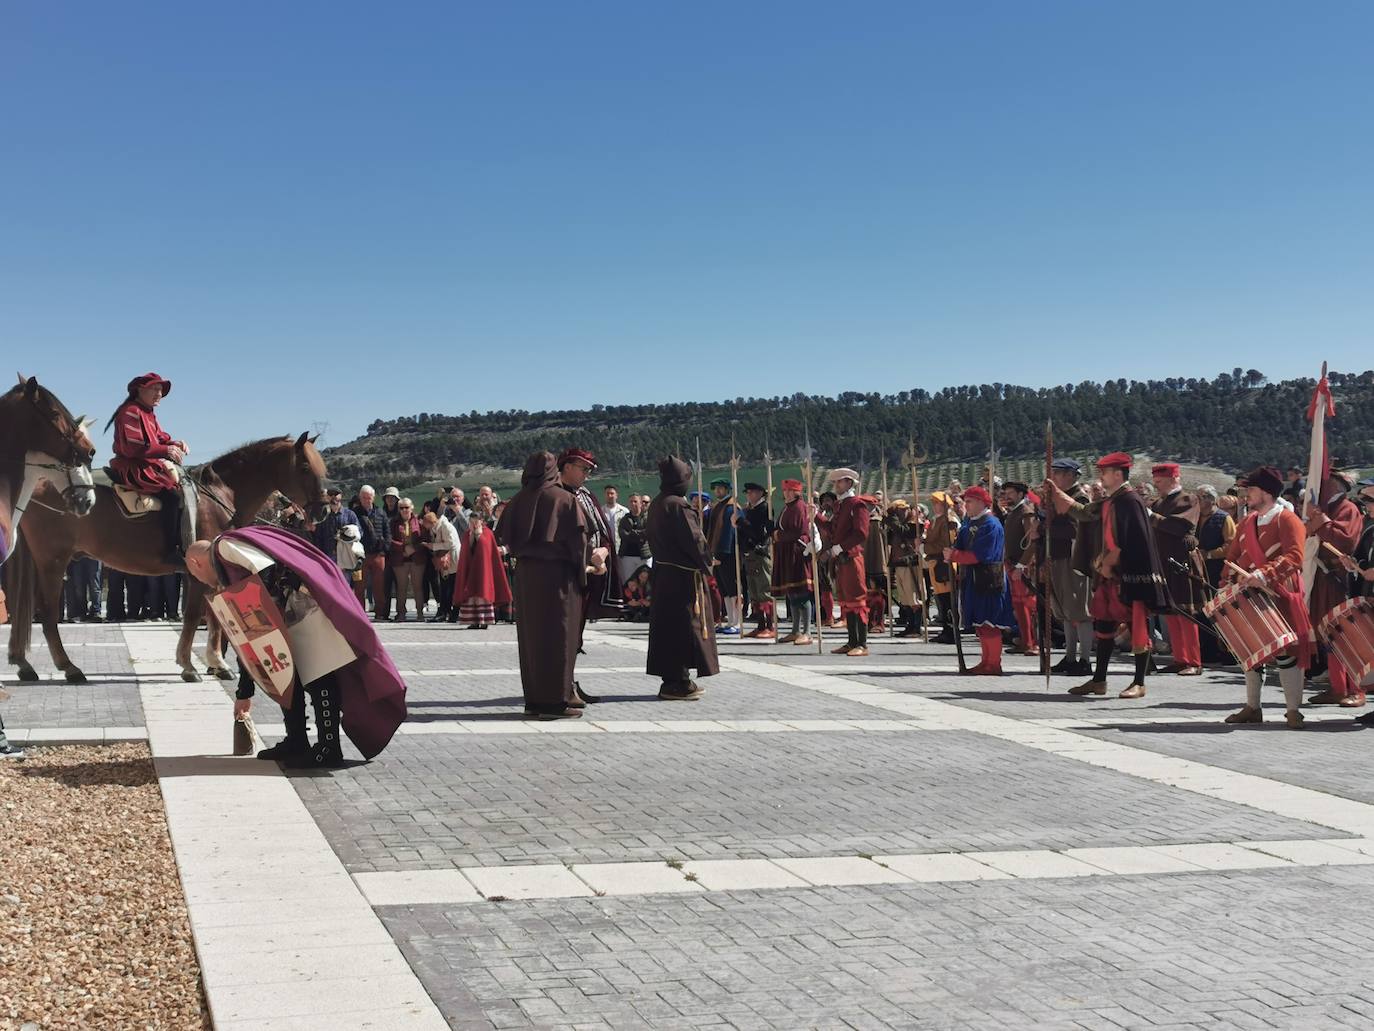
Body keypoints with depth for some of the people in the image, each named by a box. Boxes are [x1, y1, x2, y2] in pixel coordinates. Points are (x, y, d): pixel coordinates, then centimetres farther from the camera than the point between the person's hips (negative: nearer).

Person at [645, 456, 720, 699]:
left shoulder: (655, 505, 9)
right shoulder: (679, 506, -17)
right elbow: (695, 540, -18)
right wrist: (706, 564, -4)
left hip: (662, 571, 9)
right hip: (684, 574, -9)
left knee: (666, 622, 12)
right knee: (685, 624, -3)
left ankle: (670, 679, 18)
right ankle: (679, 682, -2)